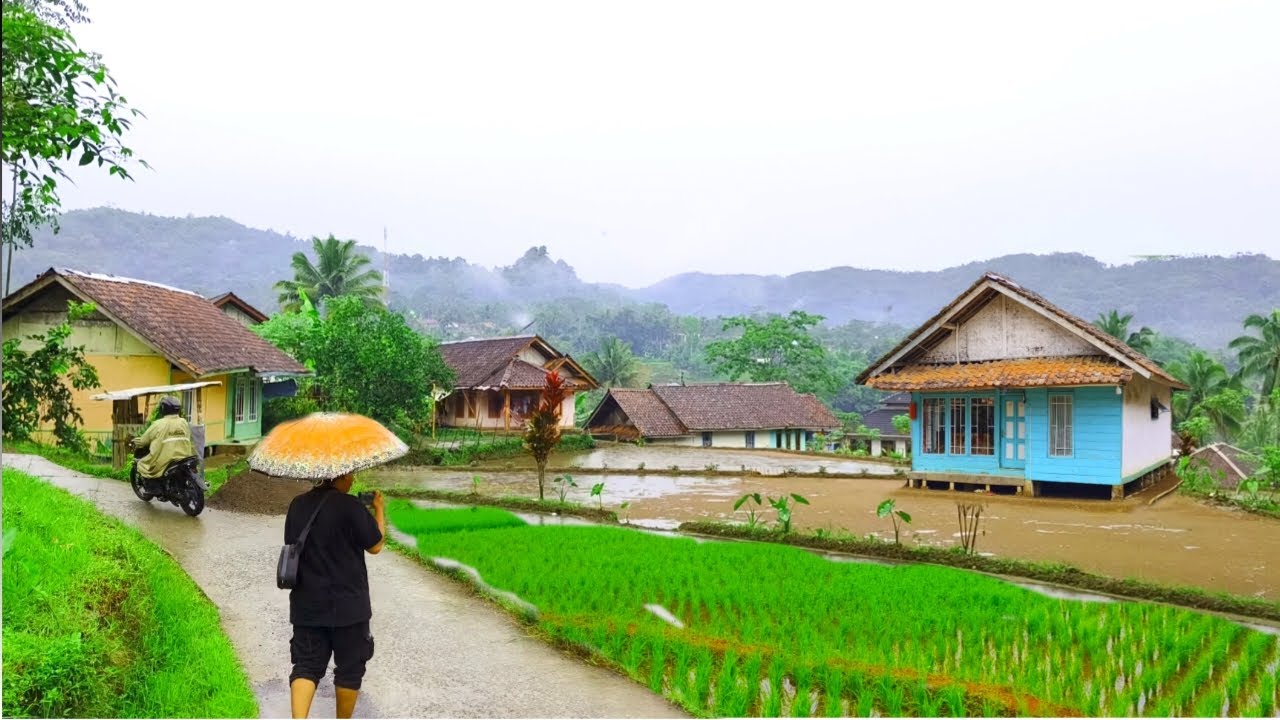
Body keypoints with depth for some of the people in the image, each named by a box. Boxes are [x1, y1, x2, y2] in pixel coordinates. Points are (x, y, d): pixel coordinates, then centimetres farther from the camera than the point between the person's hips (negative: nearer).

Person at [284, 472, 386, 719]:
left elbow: (291, 544, 15)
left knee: (306, 666, 6)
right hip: (347, 605, -4)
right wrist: (379, 509, 5)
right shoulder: (350, 507, -17)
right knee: (349, 668, 12)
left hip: (306, 606, 5)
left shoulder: (297, 505, 2)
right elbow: (375, 546, -7)